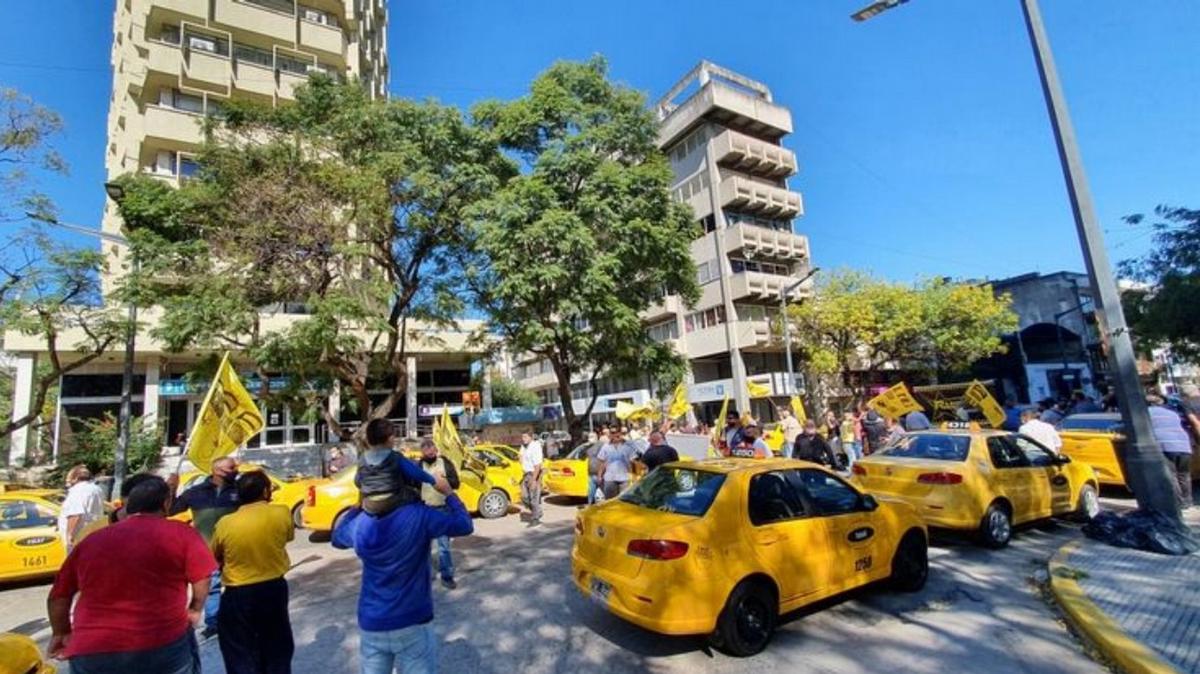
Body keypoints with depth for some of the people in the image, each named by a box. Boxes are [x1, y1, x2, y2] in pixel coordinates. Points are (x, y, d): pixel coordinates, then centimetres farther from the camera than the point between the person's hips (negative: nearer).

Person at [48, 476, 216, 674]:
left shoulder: (90, 541, 11)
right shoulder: (181, 533, -2)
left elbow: (58, 596, 20)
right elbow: (201, 578, -4)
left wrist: (61, 633, 36)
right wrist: (195, 609, 15)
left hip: (90, 653, 4)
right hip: (163, 646, -3)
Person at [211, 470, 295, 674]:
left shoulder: (225, 524, -14)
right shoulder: (282, 513, -15)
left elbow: (215, 558, 4)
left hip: (238, 596, -1)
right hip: (274, 590, 1)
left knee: (241, 656, 15)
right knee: (277, 649, 22)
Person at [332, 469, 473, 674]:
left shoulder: (360, 523, -7)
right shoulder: (418, 516, -20)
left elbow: (337, 538, 18)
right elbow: (465, 525, -8)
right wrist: (448, 493, 4)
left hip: (371, 625, 4)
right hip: (413, 623, -4)